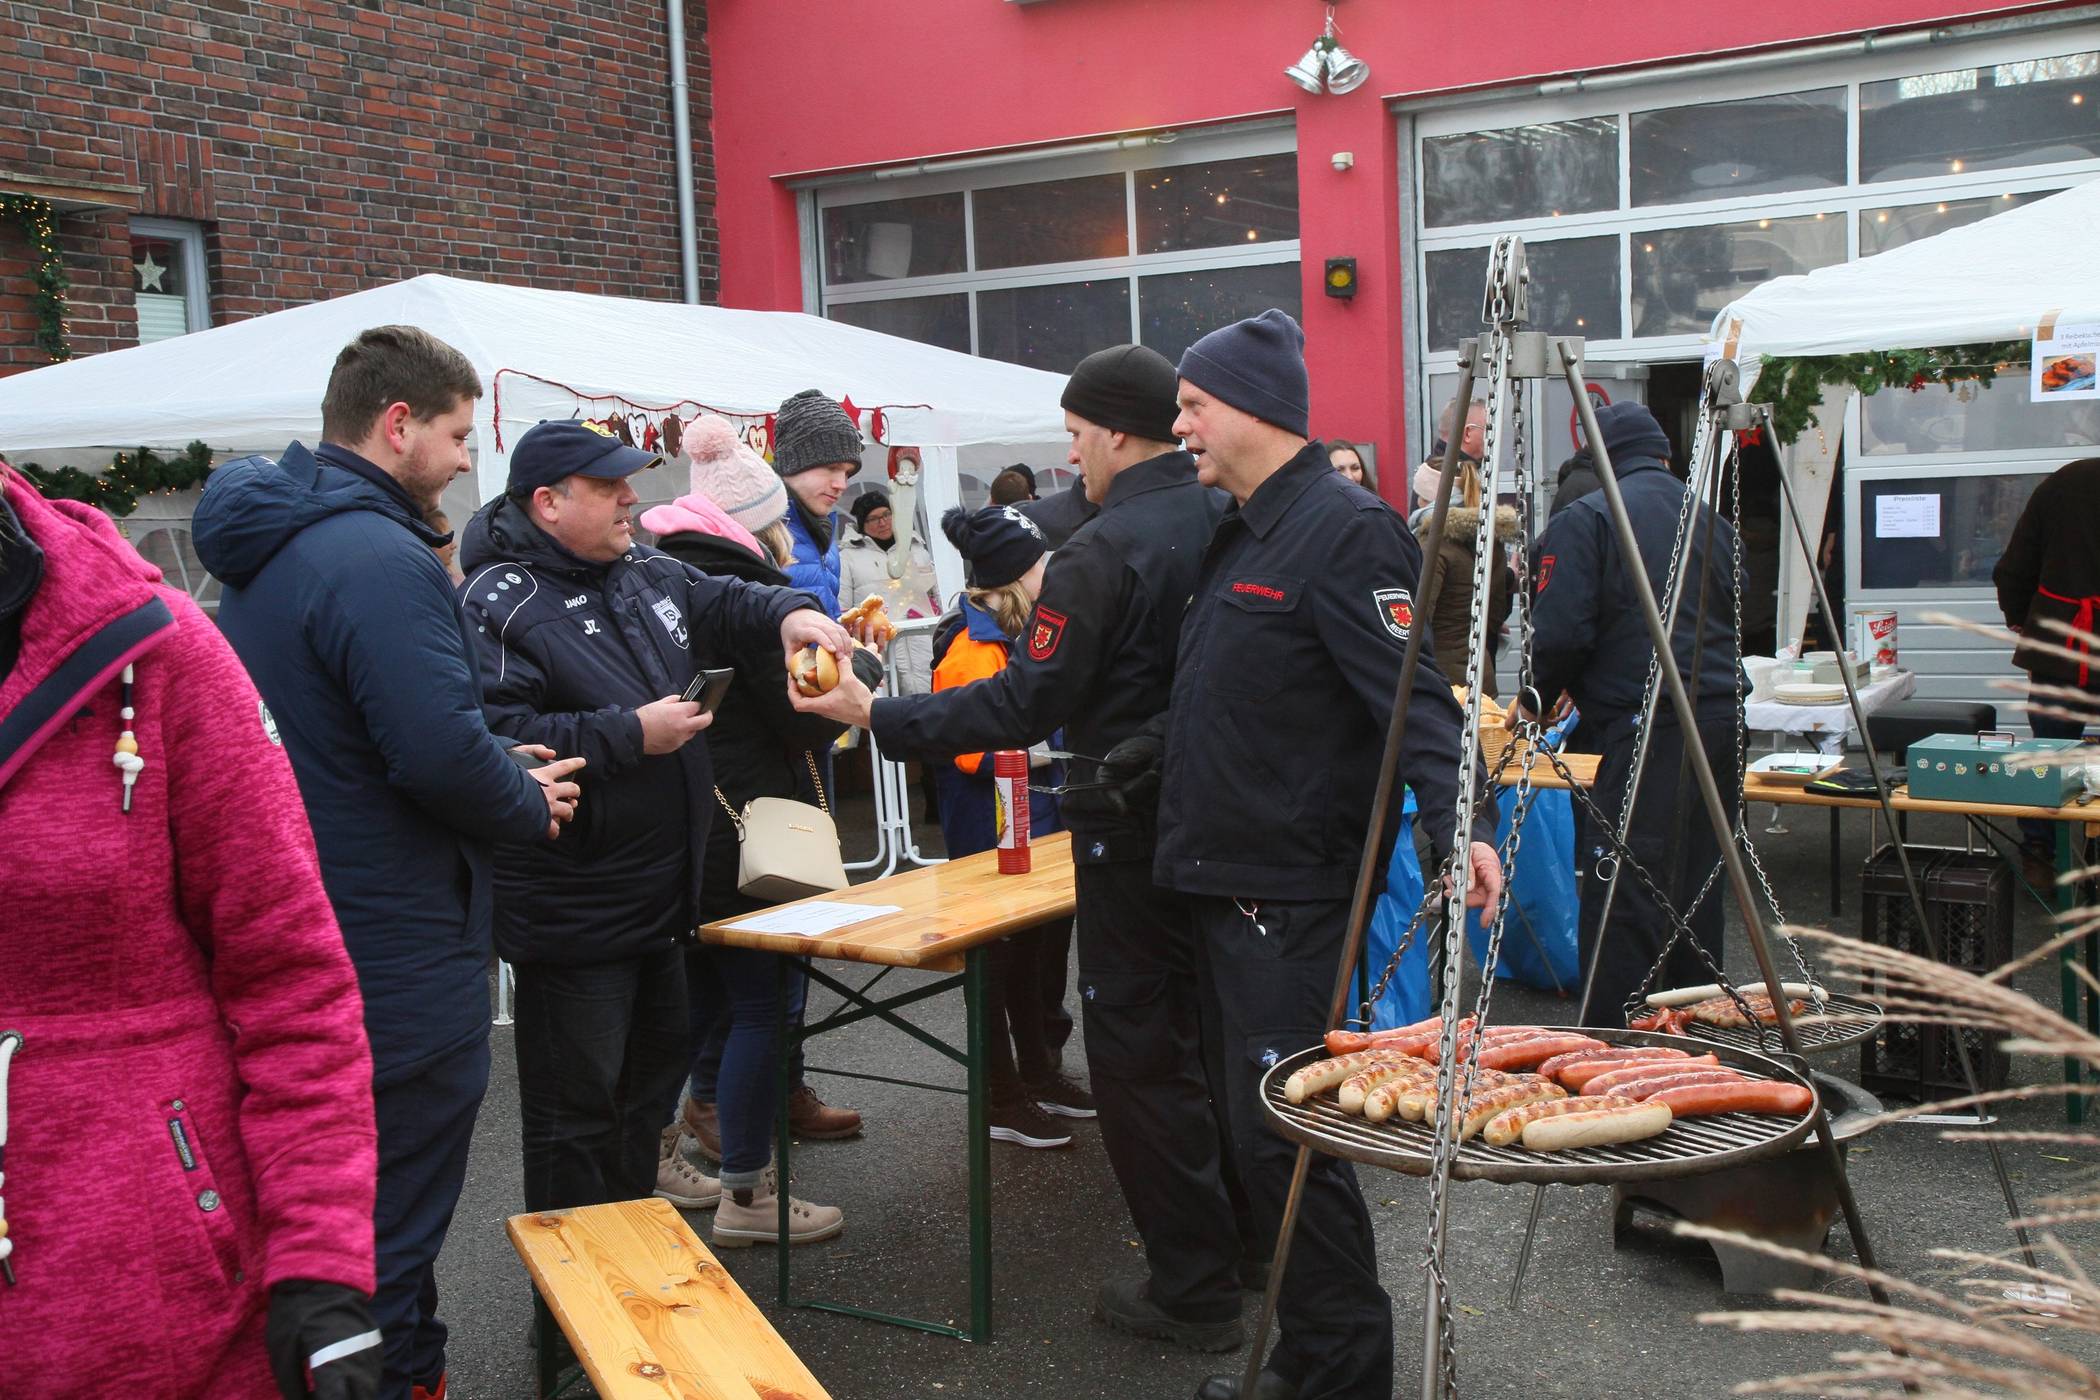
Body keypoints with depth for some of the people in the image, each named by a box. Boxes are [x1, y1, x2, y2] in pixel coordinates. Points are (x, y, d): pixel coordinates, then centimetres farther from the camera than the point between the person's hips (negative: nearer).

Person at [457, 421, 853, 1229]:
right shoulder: (499, 605, -18)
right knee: (577, 1108, 1)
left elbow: (724, 604, 21)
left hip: (660, 893, 9)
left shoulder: (644, 572, 8)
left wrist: (787, 613, -2)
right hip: (572, 913, -9)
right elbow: (498, 736, -28)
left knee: (652, 1079, 21)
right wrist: (631, 734, -25)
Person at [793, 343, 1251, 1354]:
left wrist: (878, 717, -14)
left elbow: (1025, 705, -20)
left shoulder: (1103, 551, -20)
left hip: (1136, 835, -8)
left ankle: (1193, 1289, 11)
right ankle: (1247, 1231, 36)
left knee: (1138, 1053, 4)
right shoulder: (1227, 520, 2)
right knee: (1210, 1027, 22)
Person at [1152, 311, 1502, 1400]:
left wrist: (1458, 822, -36)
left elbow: (1414, 695, -23)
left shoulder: (1344, 530, -15)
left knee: (1282, 1134, -5)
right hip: (1226, 880, 10)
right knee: (1260, 1128, 17)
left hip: (1289, 896, -10)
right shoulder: (1240, 531, 15)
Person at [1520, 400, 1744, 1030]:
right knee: (1696, 892, 17)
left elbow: (1559, 633, -12)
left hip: (1648, 728, -8)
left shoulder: (1585, 521, -5)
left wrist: (1533, 698, 7)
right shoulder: (1711, 518, 17)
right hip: (1722, 719, 8)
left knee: (1623, 906, -6)